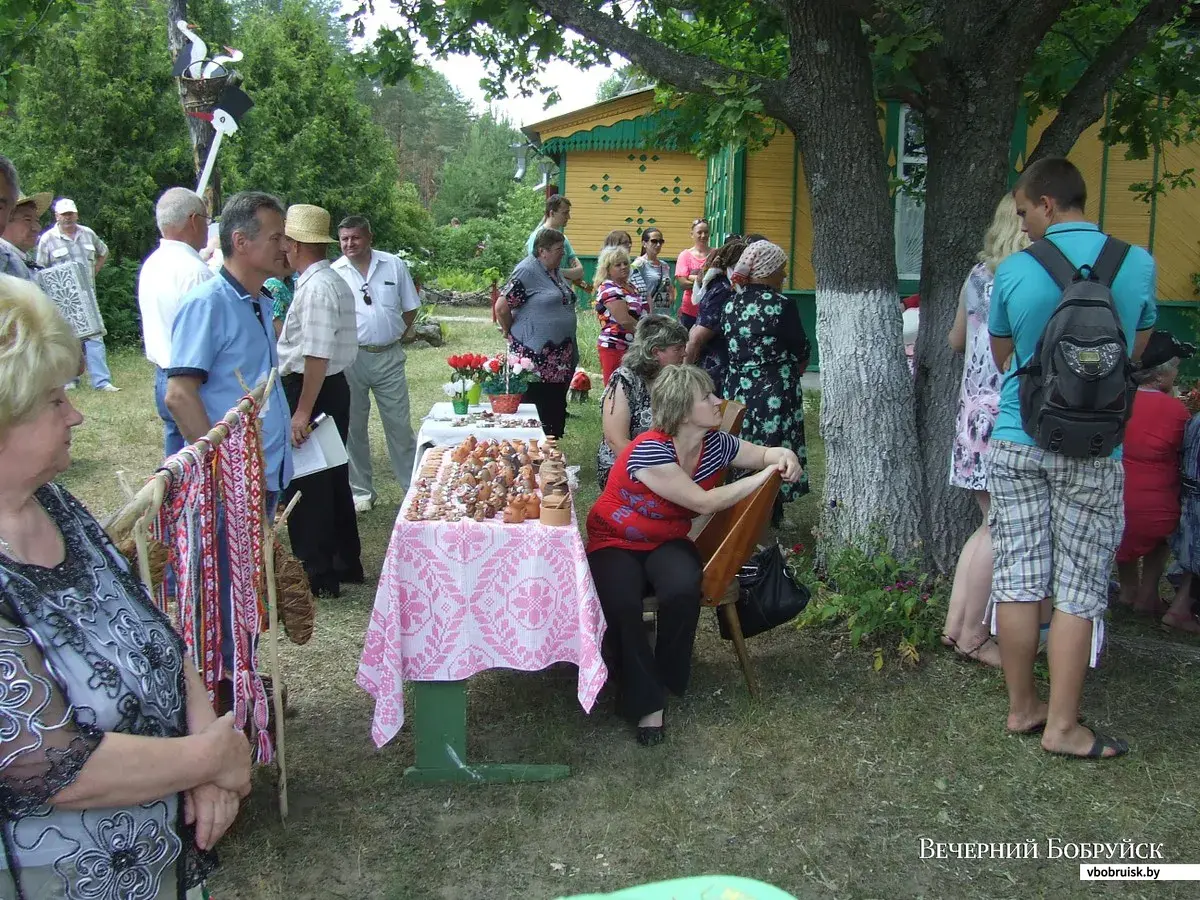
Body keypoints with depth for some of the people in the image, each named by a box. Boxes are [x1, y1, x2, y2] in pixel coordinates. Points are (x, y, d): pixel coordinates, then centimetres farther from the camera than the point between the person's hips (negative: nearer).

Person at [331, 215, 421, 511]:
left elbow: (410, 307, 11)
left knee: (400, 425, 6)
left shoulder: (394, 265, 3)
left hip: (388, 356, 0)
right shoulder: (334, 273, -1)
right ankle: (361, 491, 20)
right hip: (350, 357, 0)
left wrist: (396, 334, 4)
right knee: (354, 427, 8)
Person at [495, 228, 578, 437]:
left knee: (556, 409, 14)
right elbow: (501, 307, -17)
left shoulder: (555, 272, 14)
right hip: (535, 356, -9)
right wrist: (511, 333, -3)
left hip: (559, 360, 9)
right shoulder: (527, 271, -14)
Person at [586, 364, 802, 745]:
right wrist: (766, 475, -22)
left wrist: (783, 455, -13)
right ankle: (647, 700, -16)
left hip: (667, 542, 5)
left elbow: (761, 453, 12)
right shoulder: (649, 450, -27)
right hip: (615, 542, -4)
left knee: (683, 591, -29)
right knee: (621, 605, -34)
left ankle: (668, 679, -5)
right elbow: (704, 503, -28)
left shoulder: (714, 444, -6)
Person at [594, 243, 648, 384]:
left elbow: (642, 313, 26)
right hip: (615, 349, -9)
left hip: (634, 348, 9)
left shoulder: (631, 287, 18)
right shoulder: (609, 290, -10)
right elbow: (625, 320, -19)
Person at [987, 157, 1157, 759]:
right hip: (1091, 450, -1)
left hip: (1015, 441, 1)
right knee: (1078, 592, 5)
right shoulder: (1138, 264, -3)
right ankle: (1061, 726, 11)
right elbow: (1138, 347, 13)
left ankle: (1022, 708, 20)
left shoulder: (1013, 271, -4)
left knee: (1018, 581, 8)